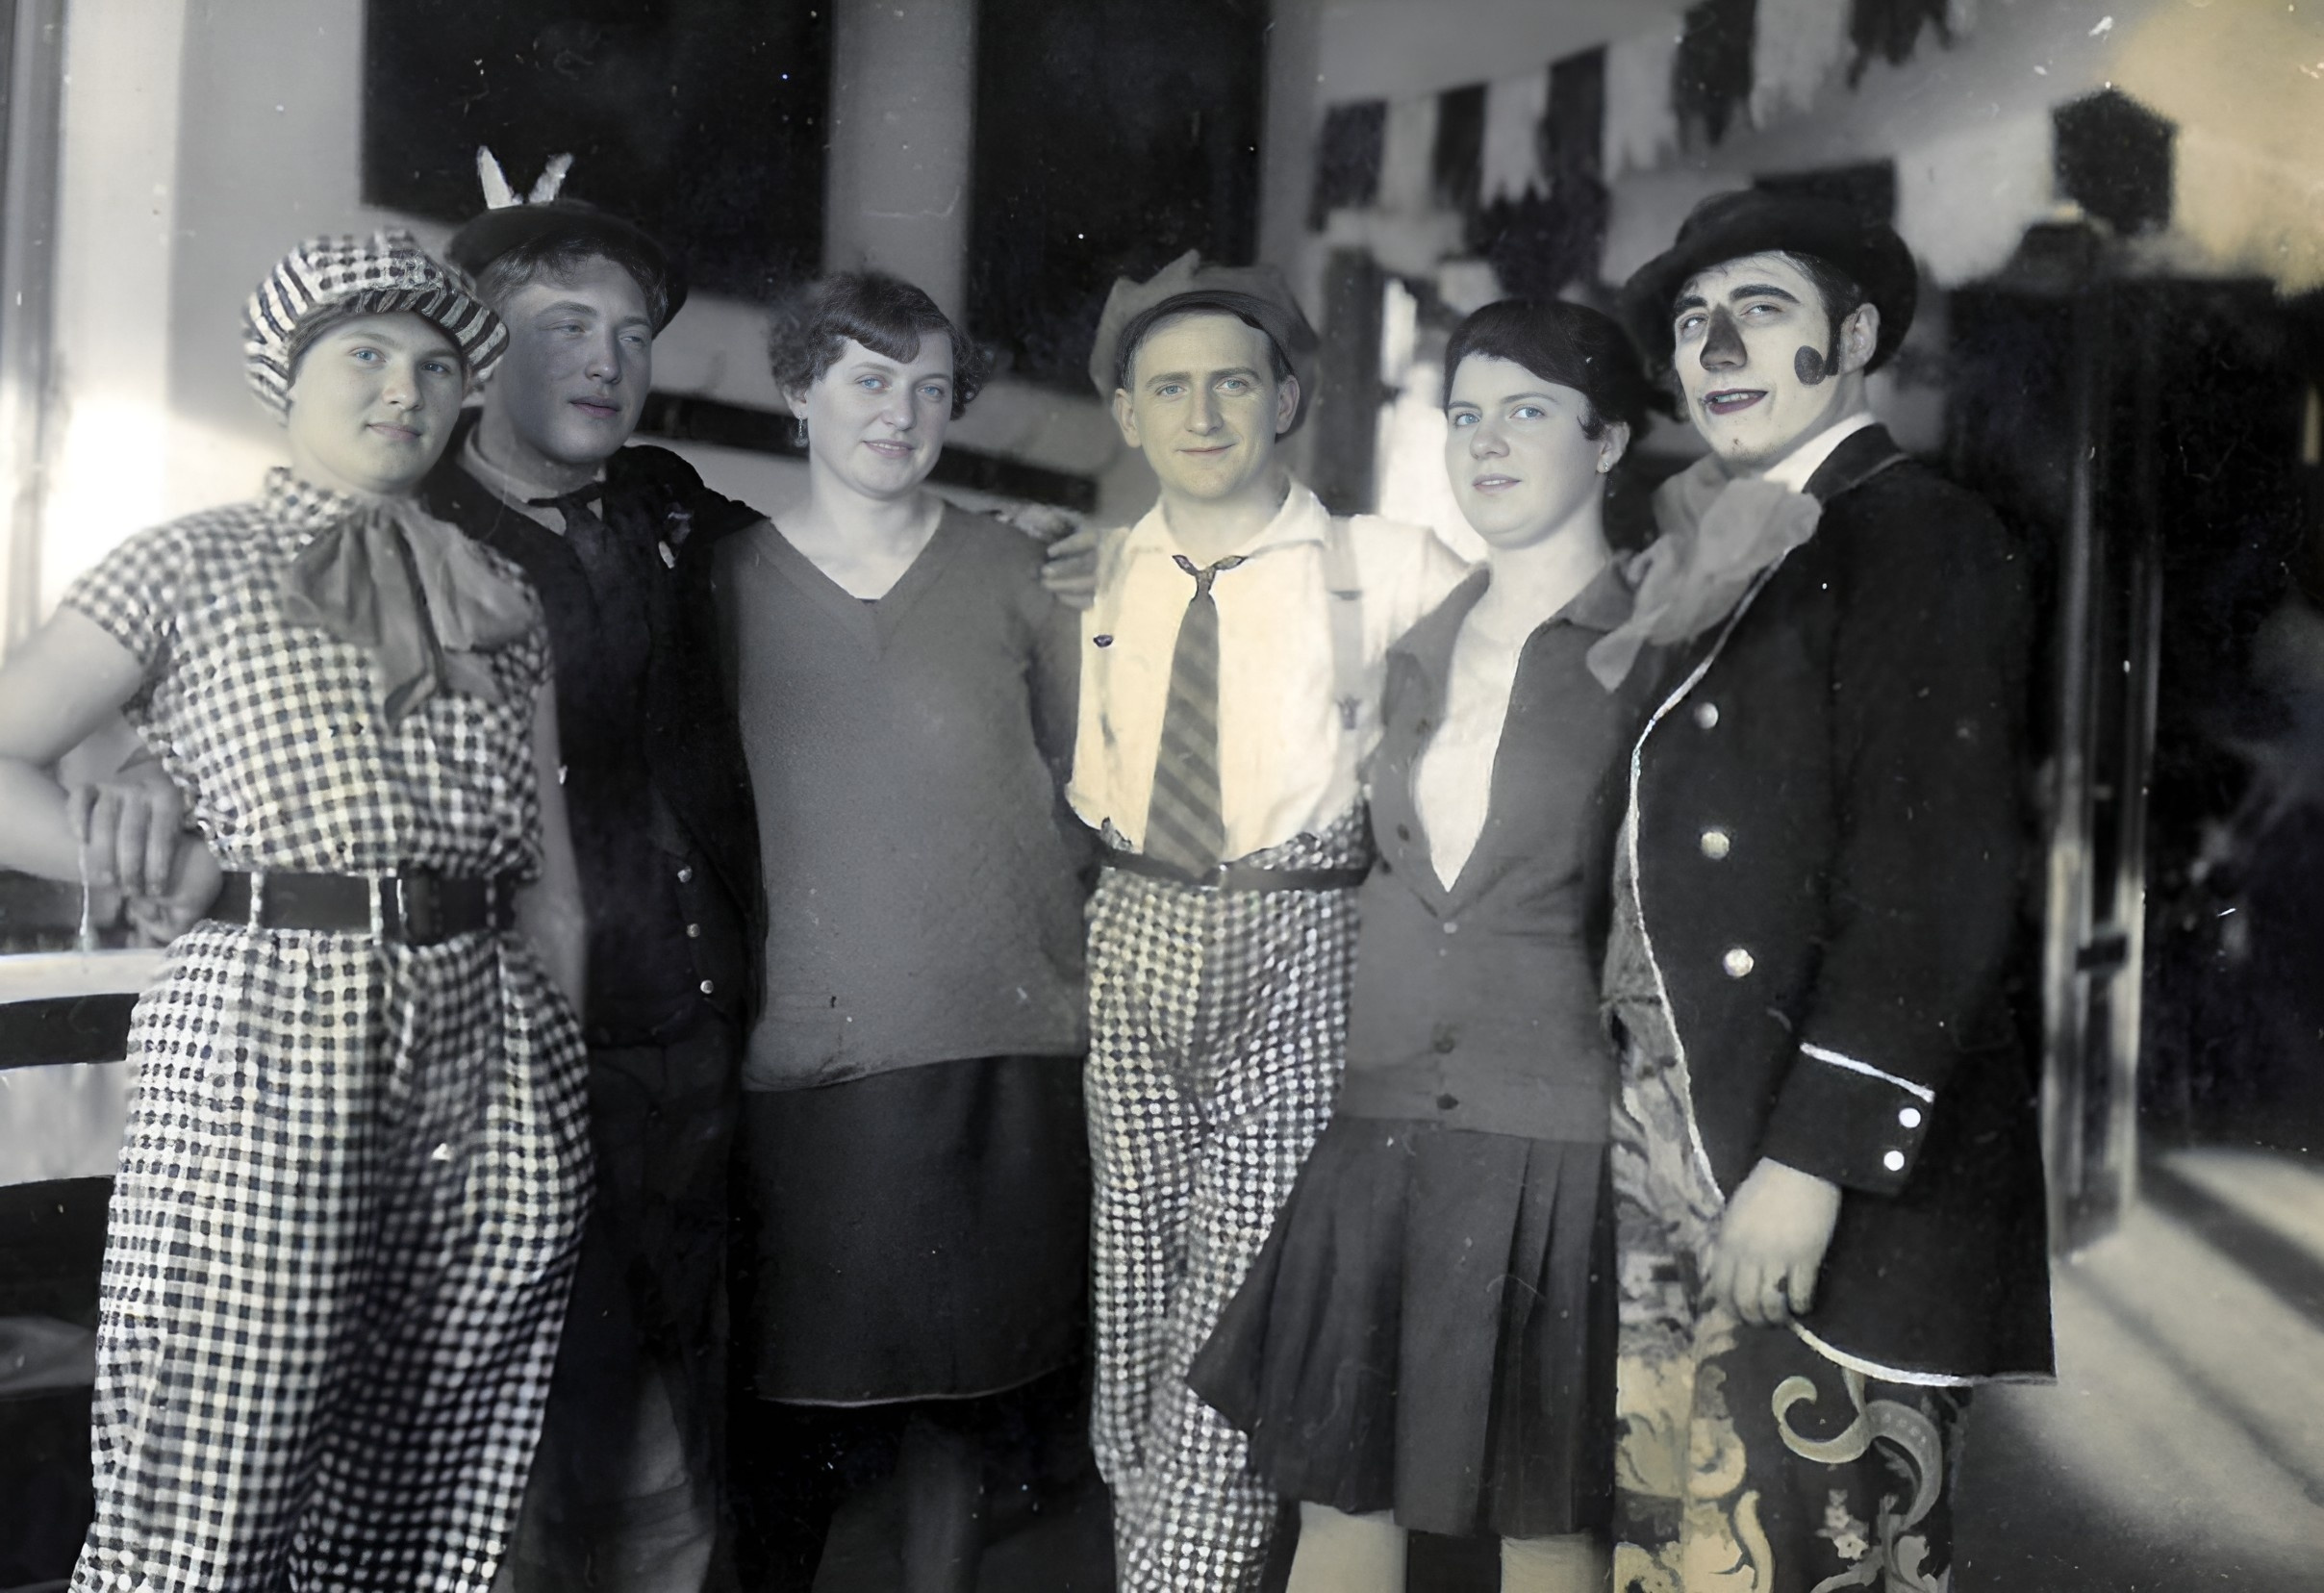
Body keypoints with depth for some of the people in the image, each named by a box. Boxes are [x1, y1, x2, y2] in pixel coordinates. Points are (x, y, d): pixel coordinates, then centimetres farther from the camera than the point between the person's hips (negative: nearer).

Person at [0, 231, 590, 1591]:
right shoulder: (188, 566, 8)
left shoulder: (503, 601, 18)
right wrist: (183, 877, -5)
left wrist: (567, 1095, 12)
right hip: (267, 1036, -3)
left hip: (494, 1075, 4)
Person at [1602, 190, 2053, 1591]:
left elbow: (1935, 881, -15)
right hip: (1684, 1151, 7)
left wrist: (1810, 1162, -20)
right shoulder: (1725, 561, 18)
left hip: (1822, 1169, -7)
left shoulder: (1918, 539, -5)